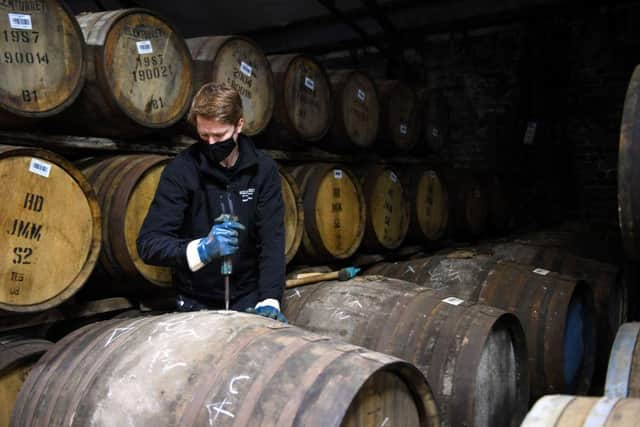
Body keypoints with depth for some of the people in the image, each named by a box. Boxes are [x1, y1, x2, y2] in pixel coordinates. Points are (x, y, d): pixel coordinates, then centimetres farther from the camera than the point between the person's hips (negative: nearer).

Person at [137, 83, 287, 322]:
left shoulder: (263, 169, -9)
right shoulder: (181, 170, -15)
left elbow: (272, 239, -13)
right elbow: (148, 243, -19)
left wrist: (269, 300, -26)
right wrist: (201, 249, -36)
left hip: (248, 300, 1)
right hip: (196, 303, -1)